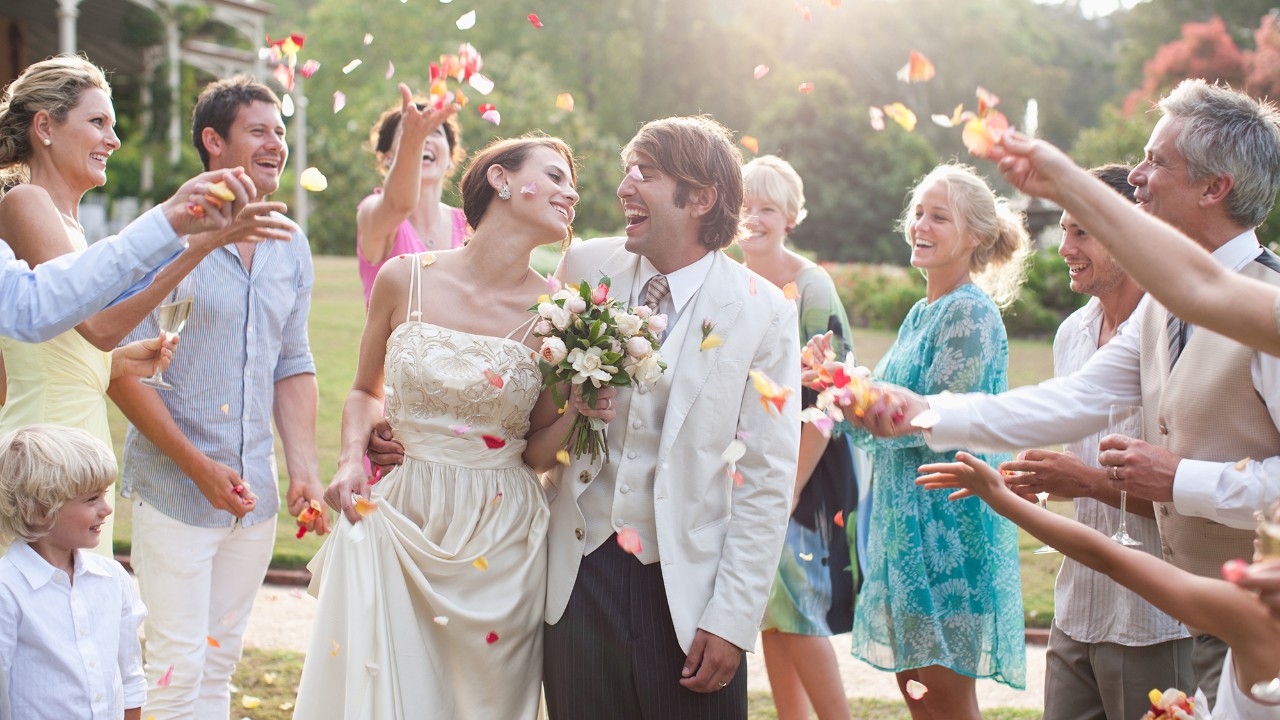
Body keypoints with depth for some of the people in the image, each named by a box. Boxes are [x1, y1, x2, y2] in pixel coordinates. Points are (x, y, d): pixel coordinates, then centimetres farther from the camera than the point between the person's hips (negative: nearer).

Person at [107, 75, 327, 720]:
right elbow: (123, 370, -12)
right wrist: (199, 465, -16)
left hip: (255, 495, 6)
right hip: (173, 491, -6)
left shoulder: (292, 248, 11)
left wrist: (304, 468, 4)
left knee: (219, 665, 12)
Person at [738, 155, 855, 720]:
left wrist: (791, 486, -16)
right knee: (771, 611, 8)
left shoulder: (811, 287, -11)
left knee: (796, 605, -7)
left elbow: (825, 400, -14)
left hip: (802, 463, -6)